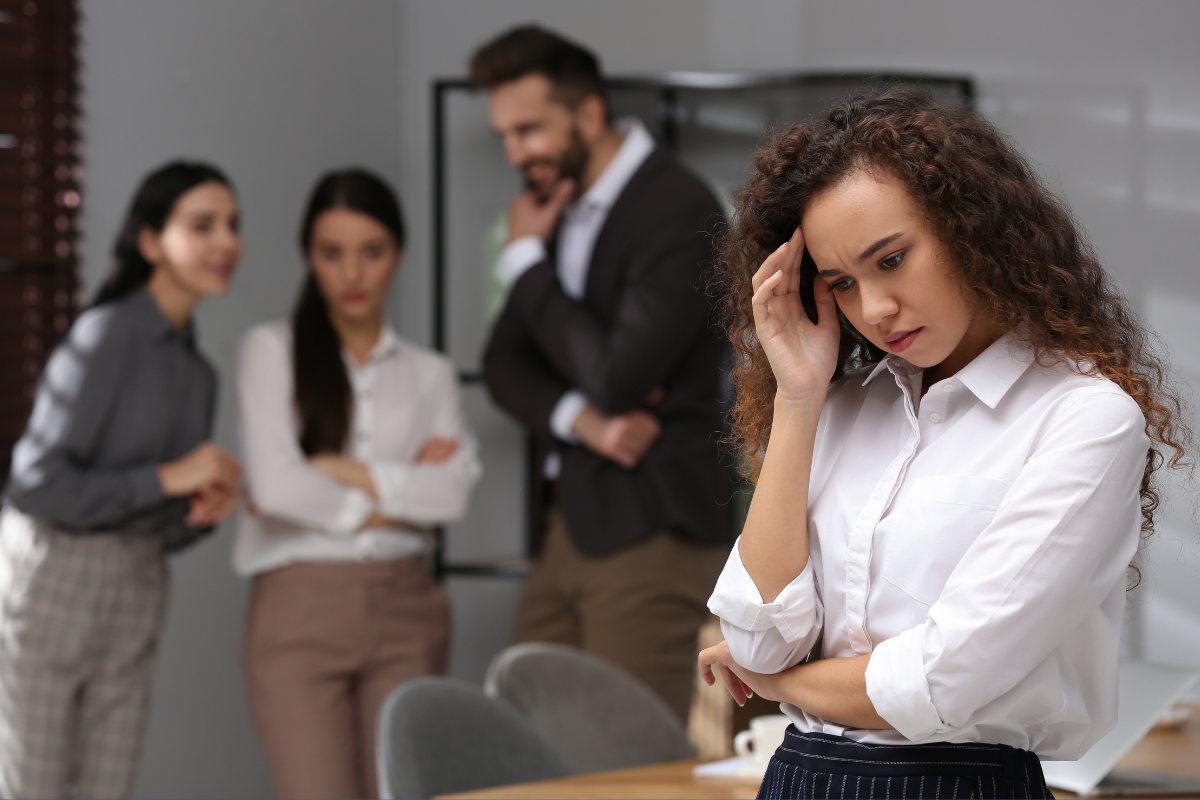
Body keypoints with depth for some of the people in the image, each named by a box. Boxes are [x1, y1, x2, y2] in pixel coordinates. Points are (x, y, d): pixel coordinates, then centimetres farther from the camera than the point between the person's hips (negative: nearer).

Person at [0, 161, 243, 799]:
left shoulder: (197, 371, 12)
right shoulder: (107, 336, -12)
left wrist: (206, 507, -5)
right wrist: (165, 479, -15)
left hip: (137, 585, 7)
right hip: (54, 573, -7)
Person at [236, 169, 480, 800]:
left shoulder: (428, 373, 13)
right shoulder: (272, 351, 5)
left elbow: (453, 489, -4)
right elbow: (275, 486, -9)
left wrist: (343, 471, -9)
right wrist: (397, 498, -2)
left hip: (404, 608, 3)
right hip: (300, 606, -3)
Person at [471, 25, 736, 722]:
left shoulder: (679, 209, -13)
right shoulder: (566, 208, 13)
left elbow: (616, 377, -21)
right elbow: (505, 363, 13)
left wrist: (527, 260, -10)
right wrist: (582, 419, -9)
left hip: (652, 530, -8)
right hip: (573, 525, 8)